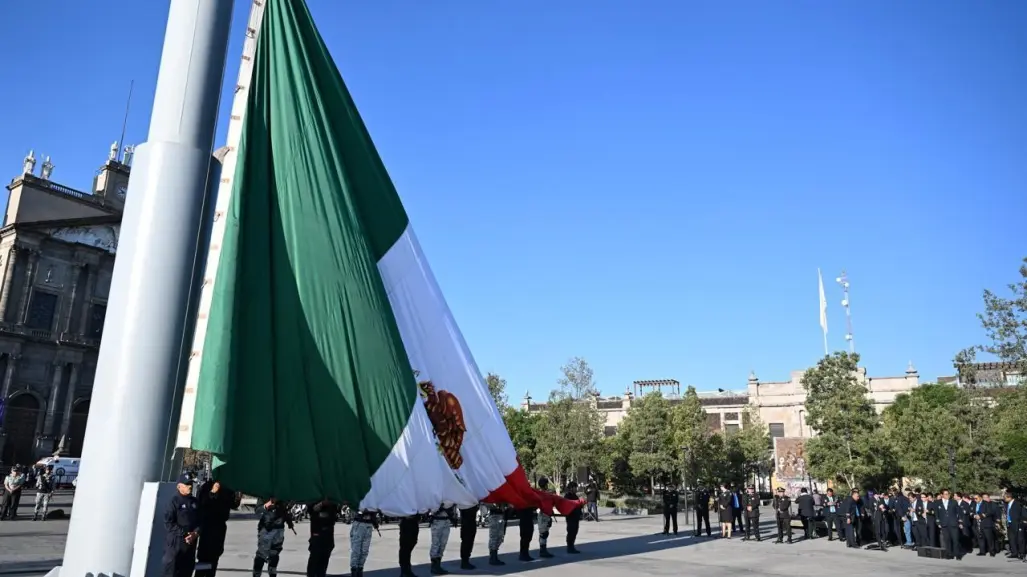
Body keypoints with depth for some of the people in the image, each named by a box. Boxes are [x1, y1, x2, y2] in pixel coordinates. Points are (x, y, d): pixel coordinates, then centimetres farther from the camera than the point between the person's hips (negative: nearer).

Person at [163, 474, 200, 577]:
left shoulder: (195, 502, 11)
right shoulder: (174, 502, -7)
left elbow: (200, 521, 12)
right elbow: (168, 524, -11)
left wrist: (196, 533, -8)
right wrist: (184, 533, -16)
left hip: (191, 544, 6)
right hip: (175, 543, -6)